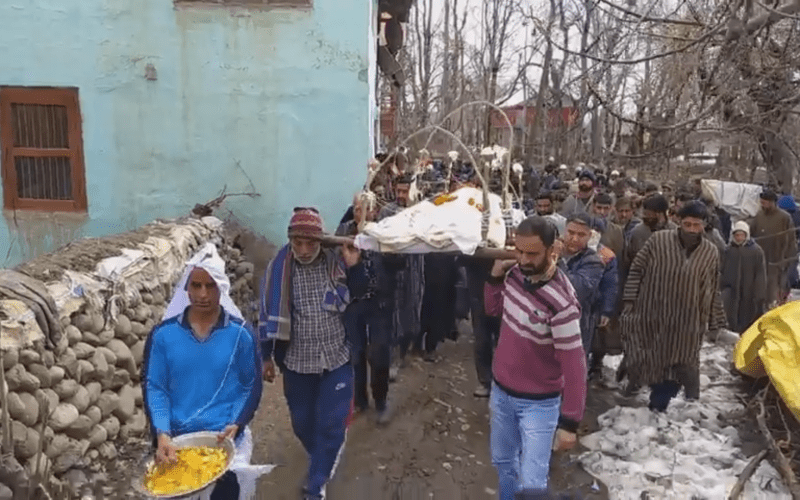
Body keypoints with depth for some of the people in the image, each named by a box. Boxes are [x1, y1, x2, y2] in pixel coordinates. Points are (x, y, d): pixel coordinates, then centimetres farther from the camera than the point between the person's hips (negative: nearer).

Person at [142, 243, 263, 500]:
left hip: (226, 437, -1)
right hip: (177, 438, 1)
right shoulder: (163, 334, -2)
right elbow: (153, 387, 0)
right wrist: (162, 435, -11)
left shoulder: (240, 334, -4)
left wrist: (234, 426, -11)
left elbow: (252, 387, 2)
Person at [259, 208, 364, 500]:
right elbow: (269, 313, 1)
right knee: (302, 422, 17)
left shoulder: (337, 262, -9)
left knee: (331, 423, 4)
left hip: (337, 359, -1)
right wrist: (267, 357, 5)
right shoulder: (278, 268, -7)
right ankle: (323, 460, 48)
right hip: (297, 362, 2)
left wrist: (355, 267, -19)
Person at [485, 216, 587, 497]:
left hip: (538, 403, -7)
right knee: (503, 462, 25)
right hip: (501, 391, 7)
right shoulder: (515, 273, -9)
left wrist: (570, 422, -17)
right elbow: (495, 310, 10)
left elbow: (573, 365, -23)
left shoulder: (561, 303, -31)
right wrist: (495, 277, -8)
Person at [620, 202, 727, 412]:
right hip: (649, 317, -2)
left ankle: (658, 407, 23)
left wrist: (715, 323, 10)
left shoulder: (711, 252, 1)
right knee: (642, 362, 10)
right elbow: (637, 270, -1)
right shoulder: (658, 240, -7)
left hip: (685, 327, 2)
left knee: (675, 369, 7)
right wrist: (629, 301, -7)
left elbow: (713, 291, 9)